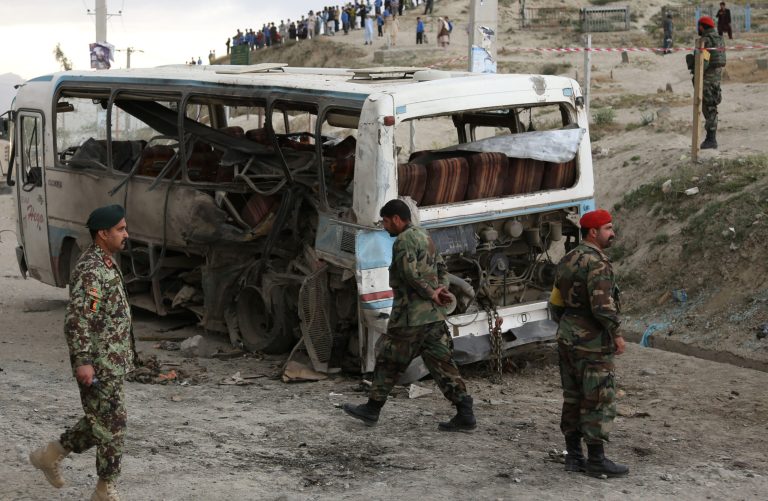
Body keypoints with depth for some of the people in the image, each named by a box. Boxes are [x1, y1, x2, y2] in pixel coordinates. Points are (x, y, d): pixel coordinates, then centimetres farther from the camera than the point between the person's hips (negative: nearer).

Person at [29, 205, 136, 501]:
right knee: (112, 423, -1)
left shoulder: (106, 264, 12)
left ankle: (50, 455, 30)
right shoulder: (90, 270, -20)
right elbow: (77, 320, -25)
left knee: (101, 421, 18)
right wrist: (83, 361, -27)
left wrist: (125, 354, 24)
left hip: (113, 363, 10)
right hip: (99, 365, -10)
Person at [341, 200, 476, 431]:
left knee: (388, 360, 5)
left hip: (410, 316, -8)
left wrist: (432, 294, -8)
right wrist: (441, 289, 1)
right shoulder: (424, 236, 17)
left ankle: (372, 409, 16)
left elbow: (411, 275, -20)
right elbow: (441, 267, 17)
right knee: (441, 362, 5)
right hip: (434, 315, 8)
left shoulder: (403, 241, -13)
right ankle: (465, 413, 0)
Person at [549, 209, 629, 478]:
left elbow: (556, 304, 16)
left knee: (573, 398, 11)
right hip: (593, 344, -9)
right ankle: (596, 460, 1)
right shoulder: (596, 261, -17)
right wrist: (617, 334, -15)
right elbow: (602, 304, -25)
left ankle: (574, 456, 15)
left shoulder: (567, 261, 12)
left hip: (567, 340, 9)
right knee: (598, 401, -3)